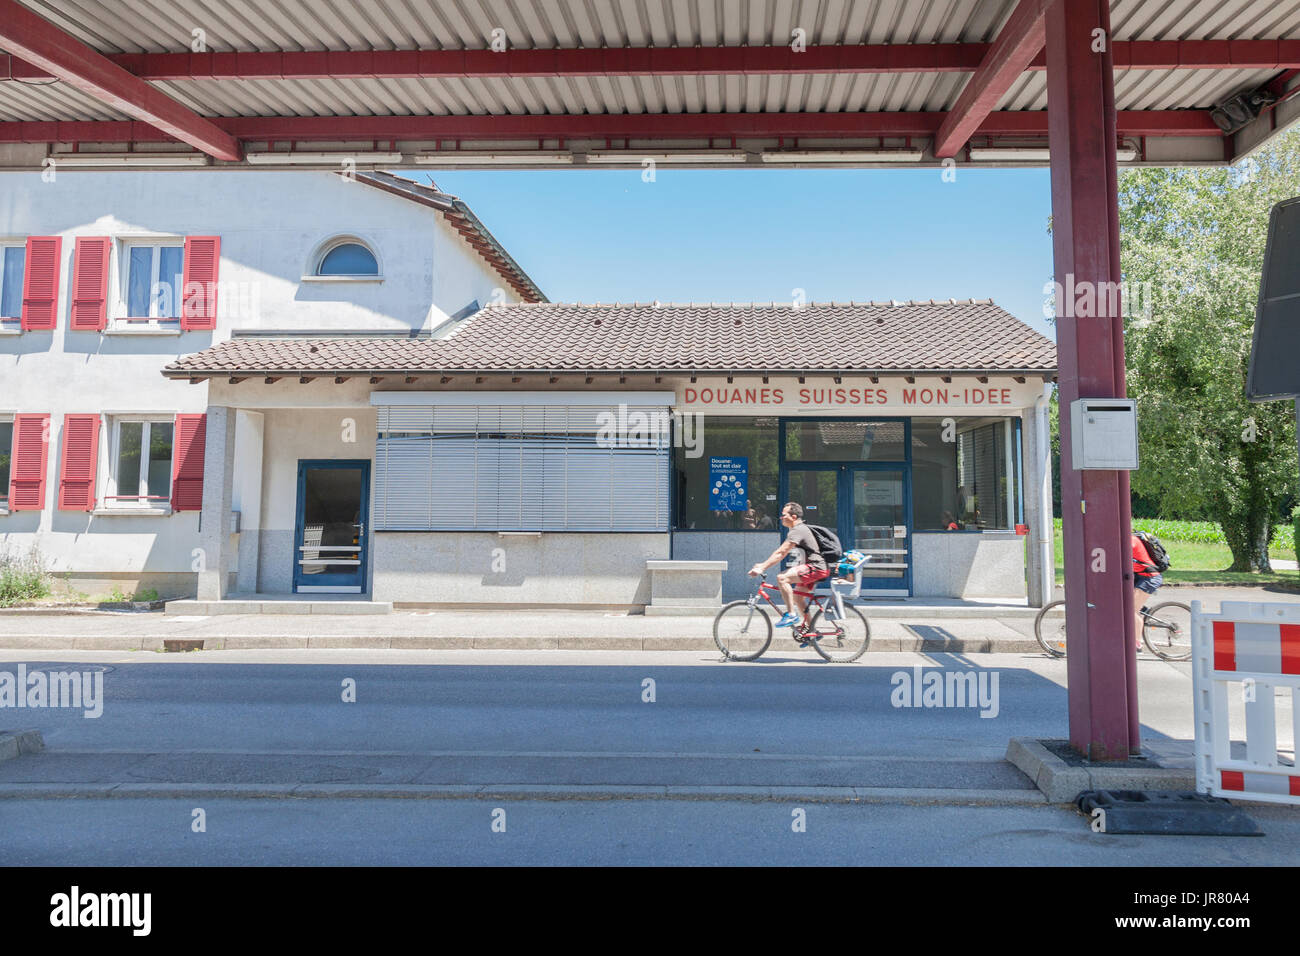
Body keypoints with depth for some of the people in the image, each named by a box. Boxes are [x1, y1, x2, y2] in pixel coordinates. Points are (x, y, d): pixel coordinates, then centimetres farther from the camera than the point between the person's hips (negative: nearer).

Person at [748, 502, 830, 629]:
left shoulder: (797, 531, -16)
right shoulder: (798, 529, 17)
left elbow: (780, 553, -23)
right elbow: (781, 553, 20)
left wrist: (761, 568, -24)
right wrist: (763, 565, 14)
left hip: (816, 567, -11)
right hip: (812, 567, 11)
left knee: (781, 578, -23)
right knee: (797, 596, 18)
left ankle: (791, 614, -17)